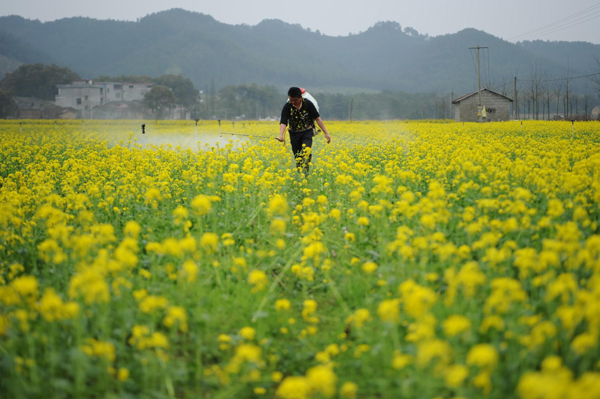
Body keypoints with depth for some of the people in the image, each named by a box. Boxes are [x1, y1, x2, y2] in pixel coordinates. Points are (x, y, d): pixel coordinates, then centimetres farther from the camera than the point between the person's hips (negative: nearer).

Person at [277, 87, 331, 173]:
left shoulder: (308, 104, -13)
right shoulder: (287, 107, -14)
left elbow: (317, 118, -5)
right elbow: (283, 122, -23)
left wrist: (326, 133, -7)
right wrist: (281, 135, -42)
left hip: (307, 132, -1)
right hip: (294, 134, 1)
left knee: (306, 151, -25)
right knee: (297, 157, 3)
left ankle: (304, 172, -31)